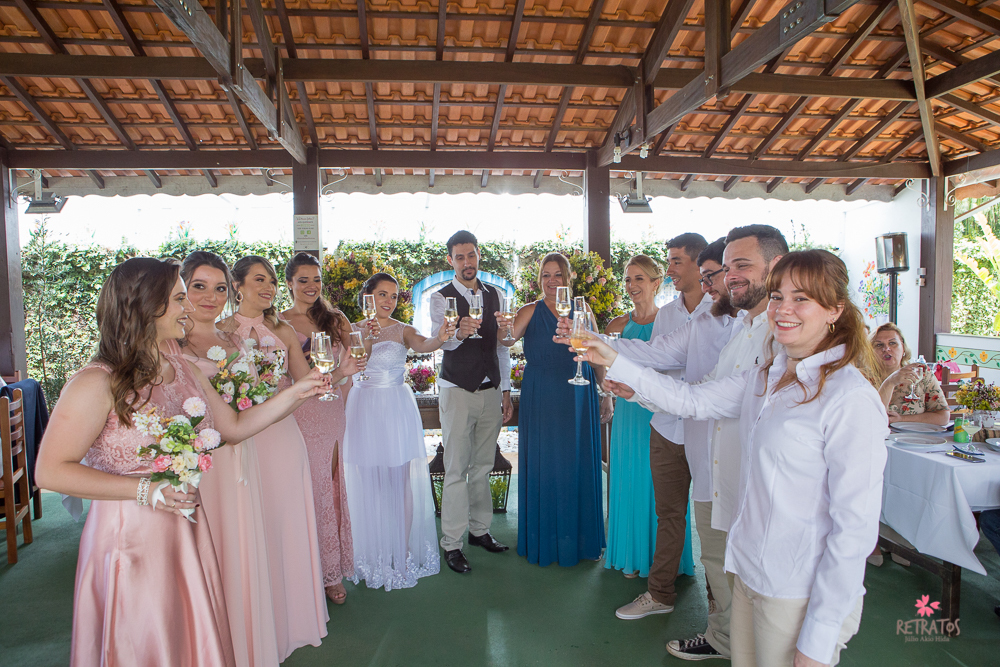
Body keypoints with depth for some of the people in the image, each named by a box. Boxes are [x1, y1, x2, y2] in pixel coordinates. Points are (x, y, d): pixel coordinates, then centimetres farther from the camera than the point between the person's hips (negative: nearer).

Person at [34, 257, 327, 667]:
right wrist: (144, 489, -21)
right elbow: (50, 471, -16)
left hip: (188, 537, 6)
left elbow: (234, 426, 11)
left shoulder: (185, 372, 6)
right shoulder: (98, 384, -15)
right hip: (129, 539, -6)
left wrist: (296, 393, 4)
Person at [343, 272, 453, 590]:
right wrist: (367, 339, -25)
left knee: (402, 480, 1)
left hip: (398, 407, -1)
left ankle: (403, 550, 15)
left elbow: (421, 345, -19)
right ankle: (372, 554, 21)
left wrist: (439, 338, -41)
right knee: (368, 483, 6)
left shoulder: (403, 330, 3)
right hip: (364, 407, 1)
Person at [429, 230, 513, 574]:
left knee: (483, 466, 14)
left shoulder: (494, 295, 9)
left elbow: (501, 344, 13)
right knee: (456, 469, -3)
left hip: (491, 390, 5)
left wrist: (506, 390, 11)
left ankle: (480, 530, 28)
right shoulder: (441, 298, -5)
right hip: (457, 390, -4)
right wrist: (458, 333, -45)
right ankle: (451, 543, 7)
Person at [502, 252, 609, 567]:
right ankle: (545, 540, 22)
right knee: (543, 465, 5)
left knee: (579, 465, 9)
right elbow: (508, 339, -18)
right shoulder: (530, 312, 0)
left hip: (578, 398, 2)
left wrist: (607, 395, 4)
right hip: (541, 399, -2)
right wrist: (505, 329, -40)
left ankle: (579, 538, 26)